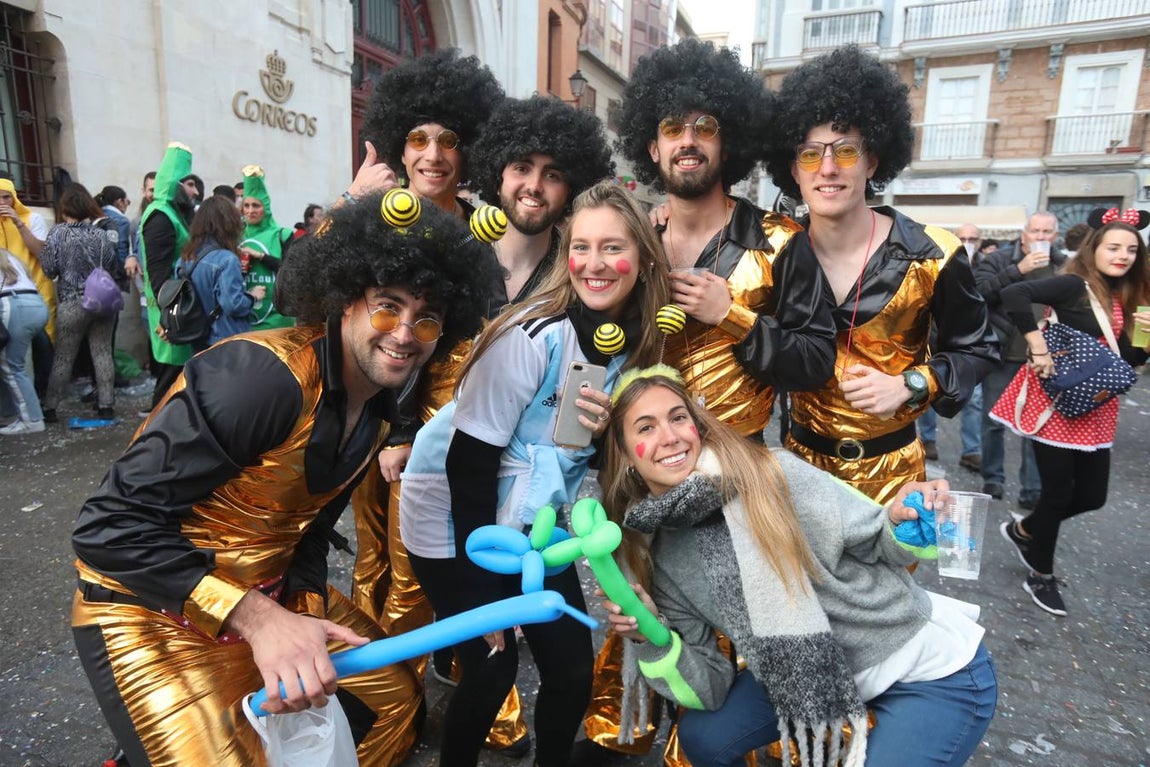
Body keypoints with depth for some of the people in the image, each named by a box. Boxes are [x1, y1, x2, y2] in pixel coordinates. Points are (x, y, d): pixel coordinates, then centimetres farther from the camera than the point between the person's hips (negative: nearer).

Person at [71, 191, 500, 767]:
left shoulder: (379, 406, -2)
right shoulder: (259, 375, -30)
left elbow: (310, 523, 5)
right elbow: (110, 526, -29)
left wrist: (305, 613, -8)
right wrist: (256, 619, -35)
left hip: (271, 597, 8)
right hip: (153, 611, -7)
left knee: (395, 700, 14)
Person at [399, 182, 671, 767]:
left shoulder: (638, 344, -6)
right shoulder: (532, 336, -26)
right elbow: (469, 460, -22)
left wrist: (609, 429, -19)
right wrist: (484, 587, -17)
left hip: (532, 522, 6)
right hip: (455, 517, -5)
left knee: (573, 671, 7)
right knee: (491, 672, 0)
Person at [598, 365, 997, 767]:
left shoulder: (774, 473, -22)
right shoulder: (663, 558, -8)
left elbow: (881, 545, -13)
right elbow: (712, 690, -5)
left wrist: (900, 523, -34)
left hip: (936, 670, -4)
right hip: (815, 672, 5)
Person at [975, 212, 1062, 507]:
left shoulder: (1063, 266, 4)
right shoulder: (998, 260, -3)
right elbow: (980, 290, -17)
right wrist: (1019, 269, -23)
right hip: (1002, 355, -1)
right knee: (993, 420, 8)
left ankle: (1032, 488, 17)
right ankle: (992, 478, 25)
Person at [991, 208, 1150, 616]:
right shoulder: (1073, 285, -12)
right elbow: (1013, 294, -29)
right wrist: (1037, 345, -26)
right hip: (1058, 402, -7)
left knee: (1092, 495, 11)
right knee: (1058, 492, 2)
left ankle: (1023, 530, 37)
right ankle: (1041, 575, 22)